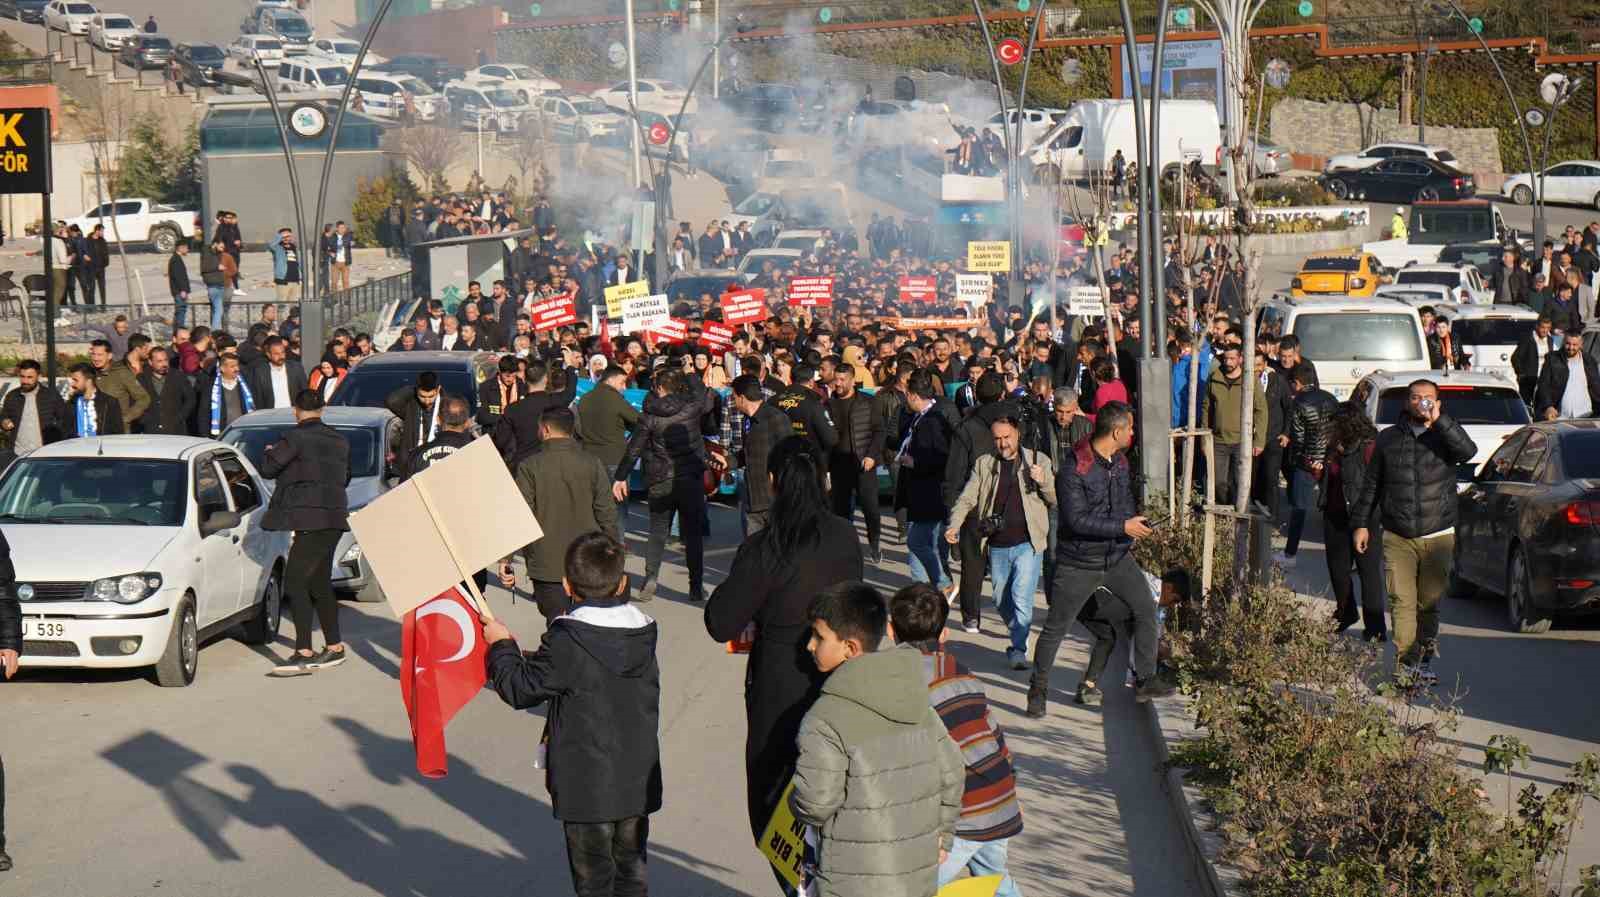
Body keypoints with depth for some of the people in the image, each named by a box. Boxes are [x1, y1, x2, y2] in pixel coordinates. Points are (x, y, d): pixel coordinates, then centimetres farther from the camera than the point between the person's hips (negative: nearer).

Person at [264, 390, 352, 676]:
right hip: (334, 519, 9)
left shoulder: (296, 438, -11)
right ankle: (334, 647, 22)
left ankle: (304, 654, -17)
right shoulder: (339, 441, 14)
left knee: (294, 582, -10)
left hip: (312, 520, -9)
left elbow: (267, 468, -11)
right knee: (319, 583, 18)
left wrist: (269, 452, 11)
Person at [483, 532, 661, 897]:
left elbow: (521, 688, -13)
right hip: (638, 783, 6)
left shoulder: (567, 641, -19)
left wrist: (502, 645, 5)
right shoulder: (643, 634, 0)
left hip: (587, 788, -5)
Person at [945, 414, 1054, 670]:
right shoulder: (984, 464, 8)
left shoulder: (1038, 461, 4)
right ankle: (1018, 637, 35)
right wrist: (954, 526, -14)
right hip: (997, 546, 3)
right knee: (1001, 601, 13)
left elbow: (1056, 501, 5)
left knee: (1021, 596, -16)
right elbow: (967, 498, 3)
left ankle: (1019, 649, -11)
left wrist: (1043, 482, -15)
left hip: (1027, 543, -3)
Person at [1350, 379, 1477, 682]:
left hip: (1438, 537, 0)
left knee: (1429, 603, 7)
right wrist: (1361, 523, 12)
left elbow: (1467, 451, -19)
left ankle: (1420, 661, 19)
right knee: (1402, 602, -9)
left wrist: (1438, 420, -23)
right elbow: (1371, 485, 15)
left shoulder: (1445, 435, 5)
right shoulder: (1389, 438, 10)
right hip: (1397, 538, 0)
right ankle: (1404, 663, -11)